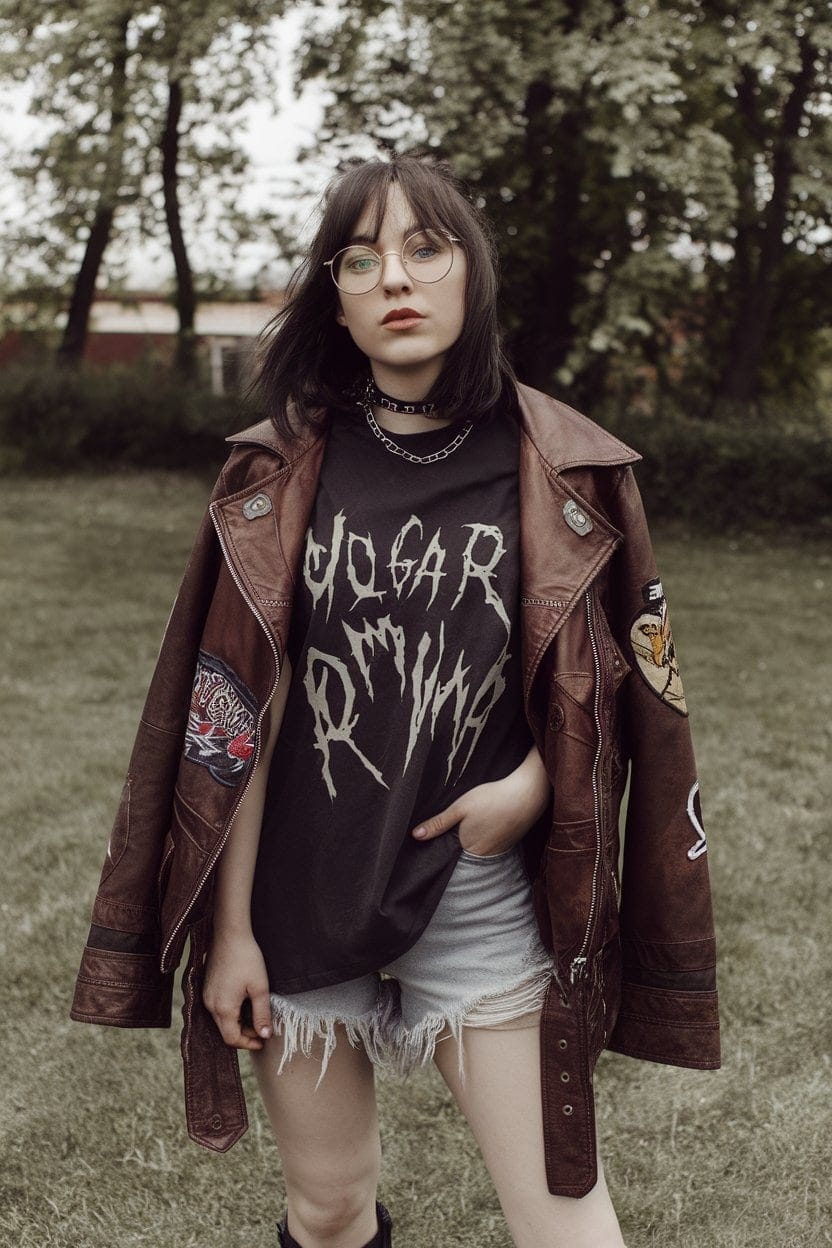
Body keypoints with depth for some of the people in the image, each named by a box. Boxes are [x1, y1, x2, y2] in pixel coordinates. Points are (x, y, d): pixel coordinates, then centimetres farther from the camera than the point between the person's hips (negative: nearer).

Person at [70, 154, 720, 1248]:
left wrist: (534, 782, -12)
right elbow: (239, 712, -2)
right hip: (301, 897, 1)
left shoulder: (561, 472, -3)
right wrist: (231, 927, -4)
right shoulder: (281, 471, -2)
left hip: (481, 898, 0)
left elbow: (617, 672, 6)